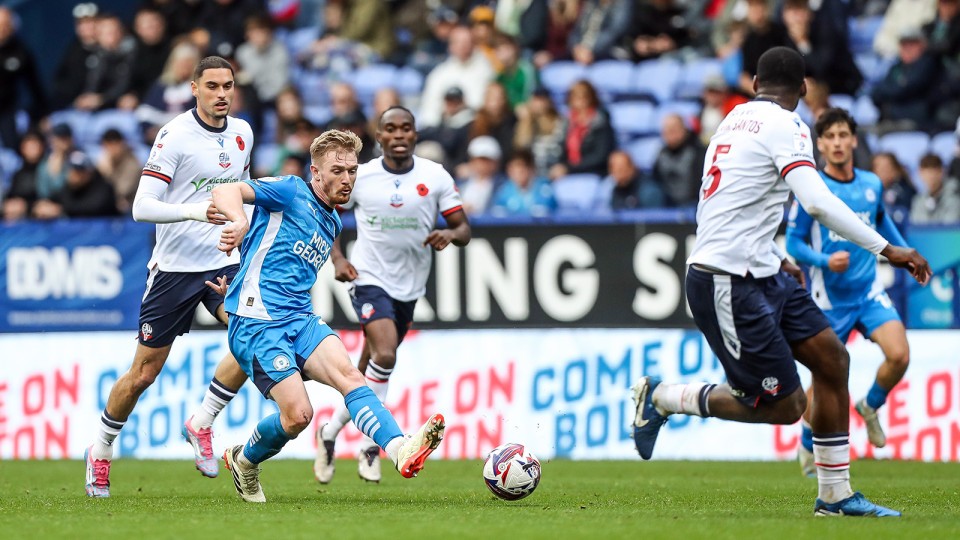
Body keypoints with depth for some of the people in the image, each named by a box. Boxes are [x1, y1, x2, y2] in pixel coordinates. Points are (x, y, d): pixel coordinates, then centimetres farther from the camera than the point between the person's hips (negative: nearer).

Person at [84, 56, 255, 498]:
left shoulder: (242, 133, 7)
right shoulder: (175, 136, -13)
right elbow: (142, 206, -18)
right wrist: (195, 212, -29)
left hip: (223, 263, 5)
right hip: (174, 266, -5)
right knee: (144, 374, 1)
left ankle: (201, 425, -3)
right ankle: (101, 452, 24)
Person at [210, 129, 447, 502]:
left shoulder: (333, 223, 22)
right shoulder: (290, 192, -2)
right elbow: (226, 191, -17)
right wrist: (240, 221, -37)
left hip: (300, 318, 6)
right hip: (256, 323, -6)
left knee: (348, 374, -23)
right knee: (298, 414, -17)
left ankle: (401, 450, -44)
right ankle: (244, 460, 13)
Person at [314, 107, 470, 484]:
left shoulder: (435, 177, -3)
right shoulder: (359, 177, -5)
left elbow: (463, 229, 0)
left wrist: (451, 234, -23)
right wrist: (337, 258, -6)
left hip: (410, 285, 3)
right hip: (369, 279, -3)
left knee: (370, 370, 13)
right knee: (384, 355, -25)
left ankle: (331, 431, 33)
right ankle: (371, 444, -15)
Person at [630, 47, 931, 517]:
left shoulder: (736, 118, 14)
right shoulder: (784, 126, -13)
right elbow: (817, 202, -25)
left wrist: (772, 257, 32)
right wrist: (888, 251, -24)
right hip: (728, 282, -10)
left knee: (831, 359, 5)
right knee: (783, 405, -6)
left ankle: (835, 495, 10)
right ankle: (661, 398, 9)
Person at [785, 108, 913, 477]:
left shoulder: (872, 184, 4)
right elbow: (793, 243, -7)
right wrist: (825, 261, -23)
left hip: (868, 291, 3)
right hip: (829, 298, -3)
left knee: (899, 355, -18)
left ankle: (870, 407, 13)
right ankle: (808, 447, 28)